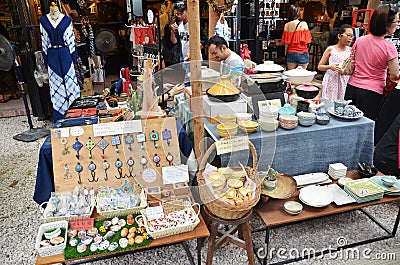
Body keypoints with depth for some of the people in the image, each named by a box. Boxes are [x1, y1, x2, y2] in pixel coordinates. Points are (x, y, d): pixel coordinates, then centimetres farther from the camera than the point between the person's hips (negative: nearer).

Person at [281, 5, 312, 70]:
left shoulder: (287, 25, -1)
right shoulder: (304, 24, -8)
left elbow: (286, 42, 0)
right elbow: (307, 41, -5)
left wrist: (286, 53, 11)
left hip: (291, 53, 2)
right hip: (302, 53, -2)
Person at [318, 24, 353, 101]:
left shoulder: (350, 50, 6)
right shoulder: (330, 49, 0)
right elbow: (320, 67, 2)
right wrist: (330, 67, -15)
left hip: (345, 82, 2)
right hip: (331, 81, -2)